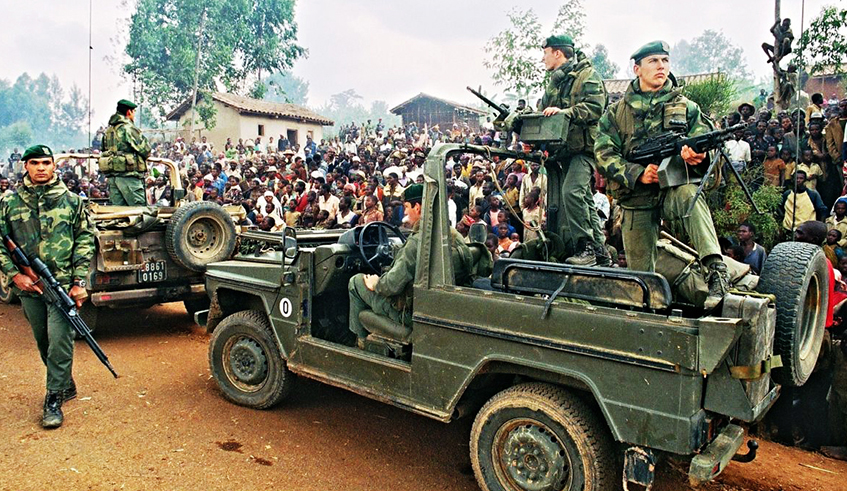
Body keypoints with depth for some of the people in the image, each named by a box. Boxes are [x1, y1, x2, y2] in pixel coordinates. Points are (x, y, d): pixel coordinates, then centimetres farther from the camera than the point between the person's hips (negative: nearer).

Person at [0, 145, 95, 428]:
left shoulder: (71, 200, 1)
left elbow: (85, 240, 1)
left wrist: (79, 281, -5)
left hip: (64, 284, -3)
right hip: (28, 287, 3)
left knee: (60, 341, -7)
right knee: (44, 343, 14)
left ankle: (54, 398, 5)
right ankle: (66, 385, 33)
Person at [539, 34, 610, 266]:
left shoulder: (588, 75, -5)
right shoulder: (555, 81, 20)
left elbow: (595, 107, -17)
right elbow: (543, 112, 21)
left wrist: (565, 112, -27)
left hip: (584, 147, -8)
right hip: (564, 150, 8)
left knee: (572, 191, -25)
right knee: (584, 200, 10)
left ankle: (586, 248, -16)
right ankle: (601, 254, 18)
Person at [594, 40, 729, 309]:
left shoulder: (686, 107, 9)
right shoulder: (617, 111, 6)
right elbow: (604, 154, -2)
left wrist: (695, 154, -25)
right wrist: (637, 173, -18)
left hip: (674, 187, -1)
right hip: (636, 198, 1)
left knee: (690, 194, -38)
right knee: (640, 272, 3)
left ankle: (717, 271, -45)